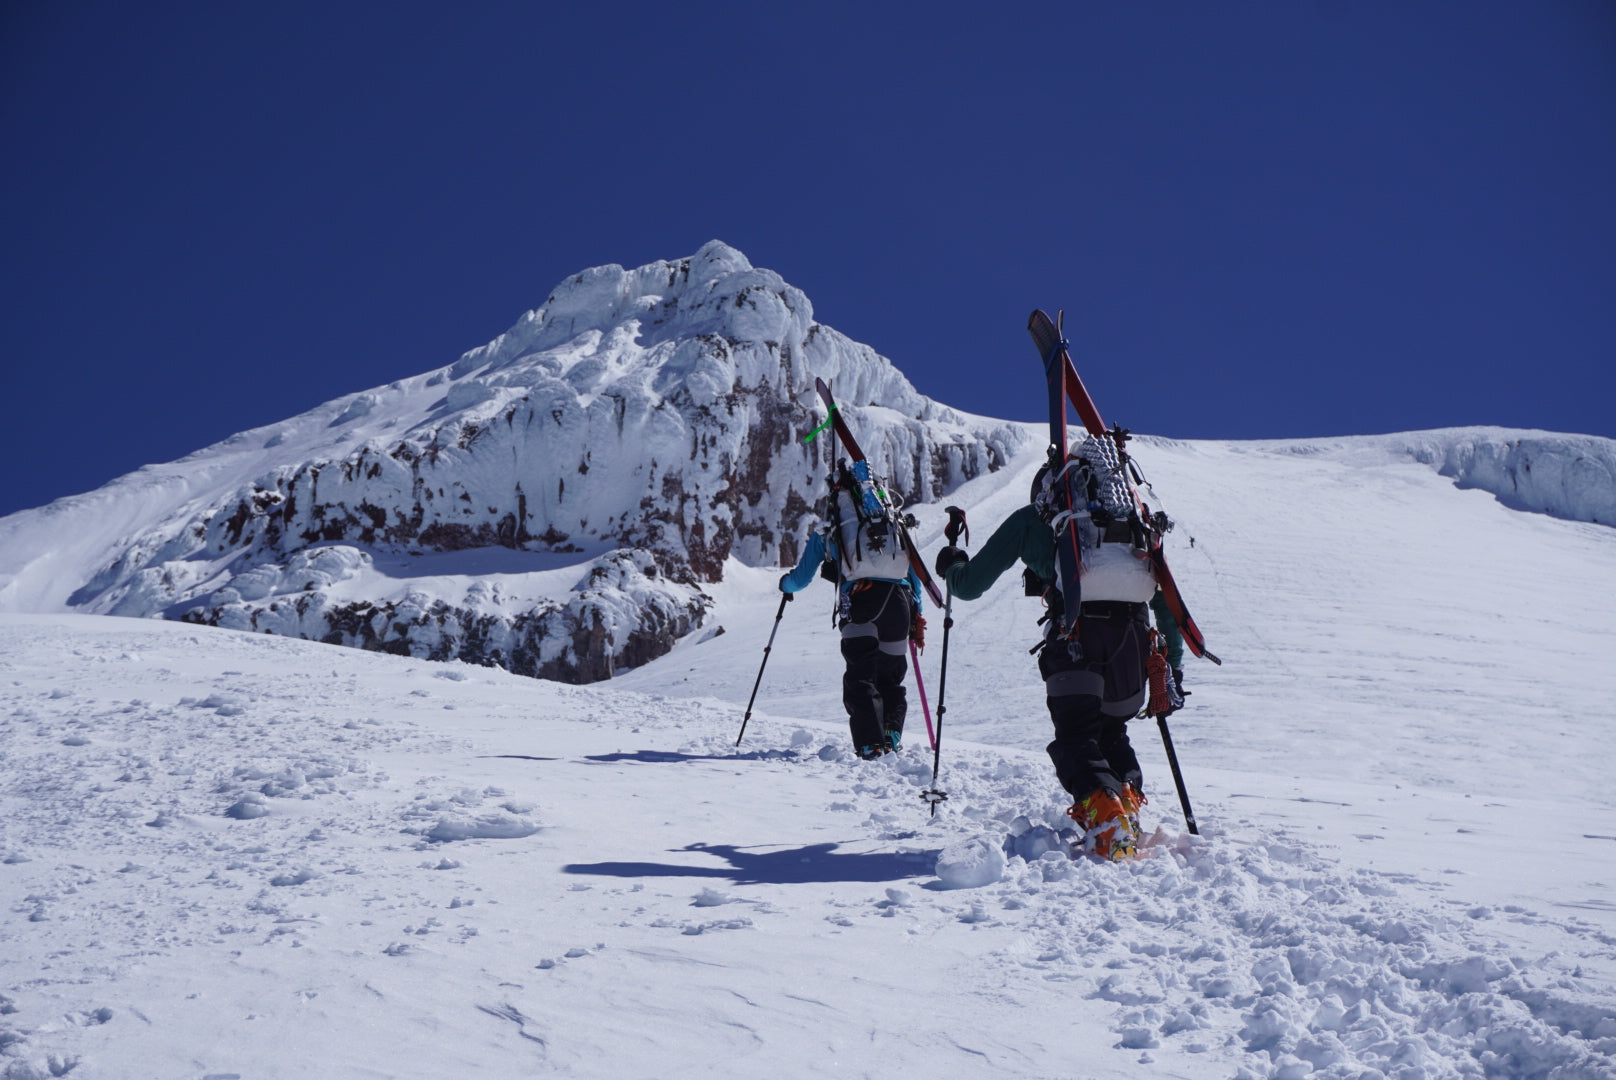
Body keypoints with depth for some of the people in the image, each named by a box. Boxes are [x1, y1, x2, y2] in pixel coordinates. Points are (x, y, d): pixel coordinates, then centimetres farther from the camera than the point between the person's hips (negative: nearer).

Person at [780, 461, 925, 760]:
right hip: (899, 598, 3)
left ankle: (870, 745, -20)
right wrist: (917, 614, 30)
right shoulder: (895, 523, 27)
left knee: (860, 677, -4)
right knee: (891, 678, 15)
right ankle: (892, 740, -2)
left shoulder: (827, 530, 18)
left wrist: (784, 584, 47)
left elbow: (801, 579, 24)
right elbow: (914, 572, 25)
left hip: (859, 601, -3)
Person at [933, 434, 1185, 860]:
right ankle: (1129, 805, 4)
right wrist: (1173, 664, 33)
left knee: (1077, 740, -2)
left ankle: (1108, 828, -24)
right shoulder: (1134, 522, 31)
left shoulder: (1033, 517, 21)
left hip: (1074, 636, -4)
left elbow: (970, 585, 21)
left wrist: (951, 567, 44)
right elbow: (1168, 601, 28)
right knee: (1112, 733, 23)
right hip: (1134, 636, 4)